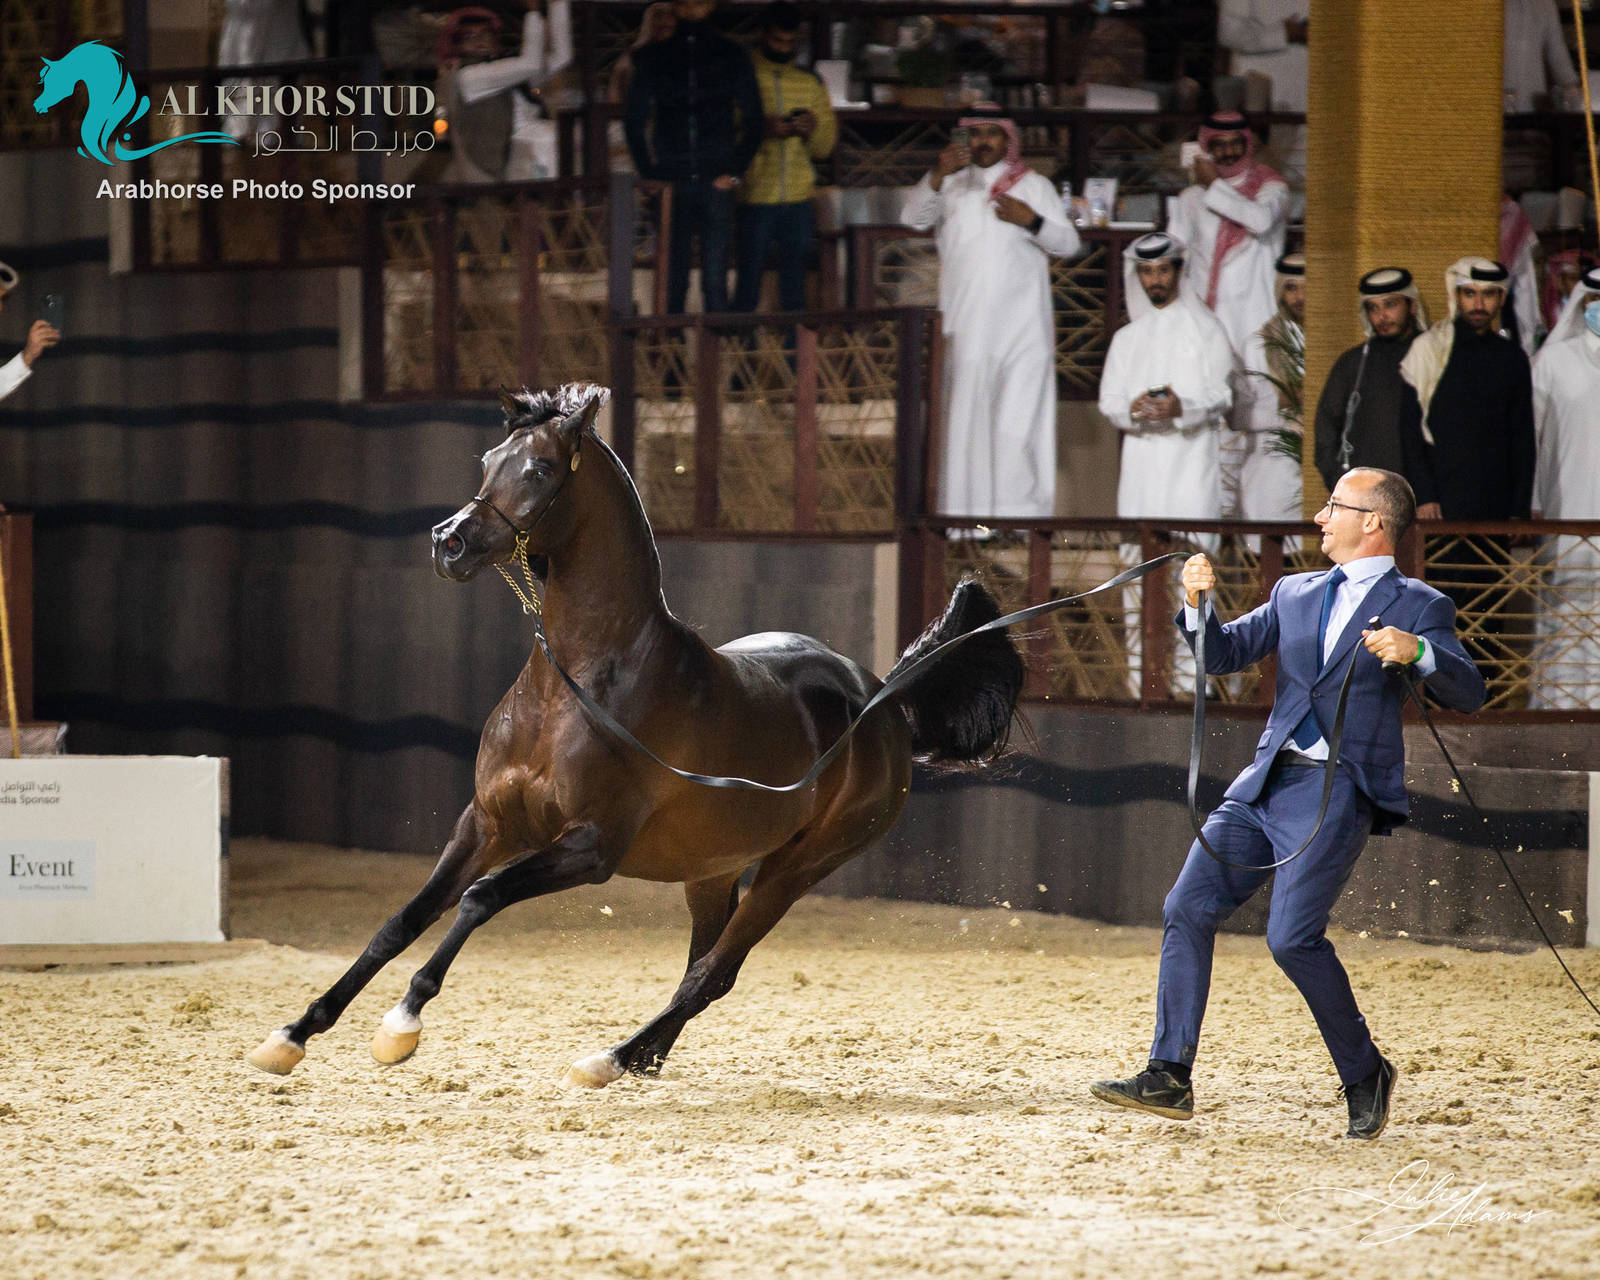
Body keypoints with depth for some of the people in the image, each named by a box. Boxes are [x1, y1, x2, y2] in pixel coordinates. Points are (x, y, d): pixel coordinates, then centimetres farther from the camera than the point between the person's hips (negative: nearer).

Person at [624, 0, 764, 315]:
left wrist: (735, 172, -1)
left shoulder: (731, 56, 7)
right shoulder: (654, 58, 9)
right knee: (673, 277, -1)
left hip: (716, 183, -1)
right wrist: (648, 174, 3)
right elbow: (634, 120, 12)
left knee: (715, 278, -3)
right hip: (672, 184, 1)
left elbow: (754, 120, 9)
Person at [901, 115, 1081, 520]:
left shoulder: (1034, 186, 11)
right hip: (967, 326, 2)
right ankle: (963, 508, 1)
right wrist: (937, 175, -17)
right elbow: (913, 219, -1)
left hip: (1021, 329, -2)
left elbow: (1069, 244, 7)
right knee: (968, 417, -1)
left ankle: (1022, 507, -7)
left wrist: (1031, 220, -11)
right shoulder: (953, 184, 15)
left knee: (1018, 420, -8)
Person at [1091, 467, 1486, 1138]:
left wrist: (1419, 652, -26)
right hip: (1265, 782, 6)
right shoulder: (1294, 594, 20)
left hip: (1338, 789, -6)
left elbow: (1469, 695, -7)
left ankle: (1365, 1074, 3)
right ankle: (1170, 1077, -1)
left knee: (1293, 936, -17)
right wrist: (1198, 603, -1)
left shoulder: (1418, 607, 3)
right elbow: (1220, 654, 18)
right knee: (1187, 909, -4)